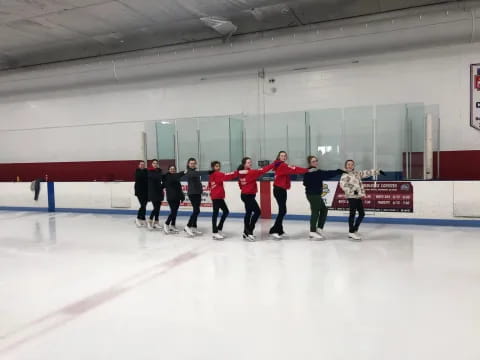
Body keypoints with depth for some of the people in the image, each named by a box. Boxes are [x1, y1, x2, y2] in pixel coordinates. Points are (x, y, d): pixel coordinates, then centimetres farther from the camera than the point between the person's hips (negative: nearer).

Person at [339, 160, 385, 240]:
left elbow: (367, 173, 19)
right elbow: (343, 185, -18)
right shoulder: (345, 175, -6)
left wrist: (378, 171, 16)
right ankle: (351, 232, 2)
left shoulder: (357, 173, 17)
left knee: (362, 214, 10)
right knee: (353, 213, -6)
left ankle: (355, 230, 22)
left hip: (358, 197, 8)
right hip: (351, 197, -8)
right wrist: (353, 191, -26)